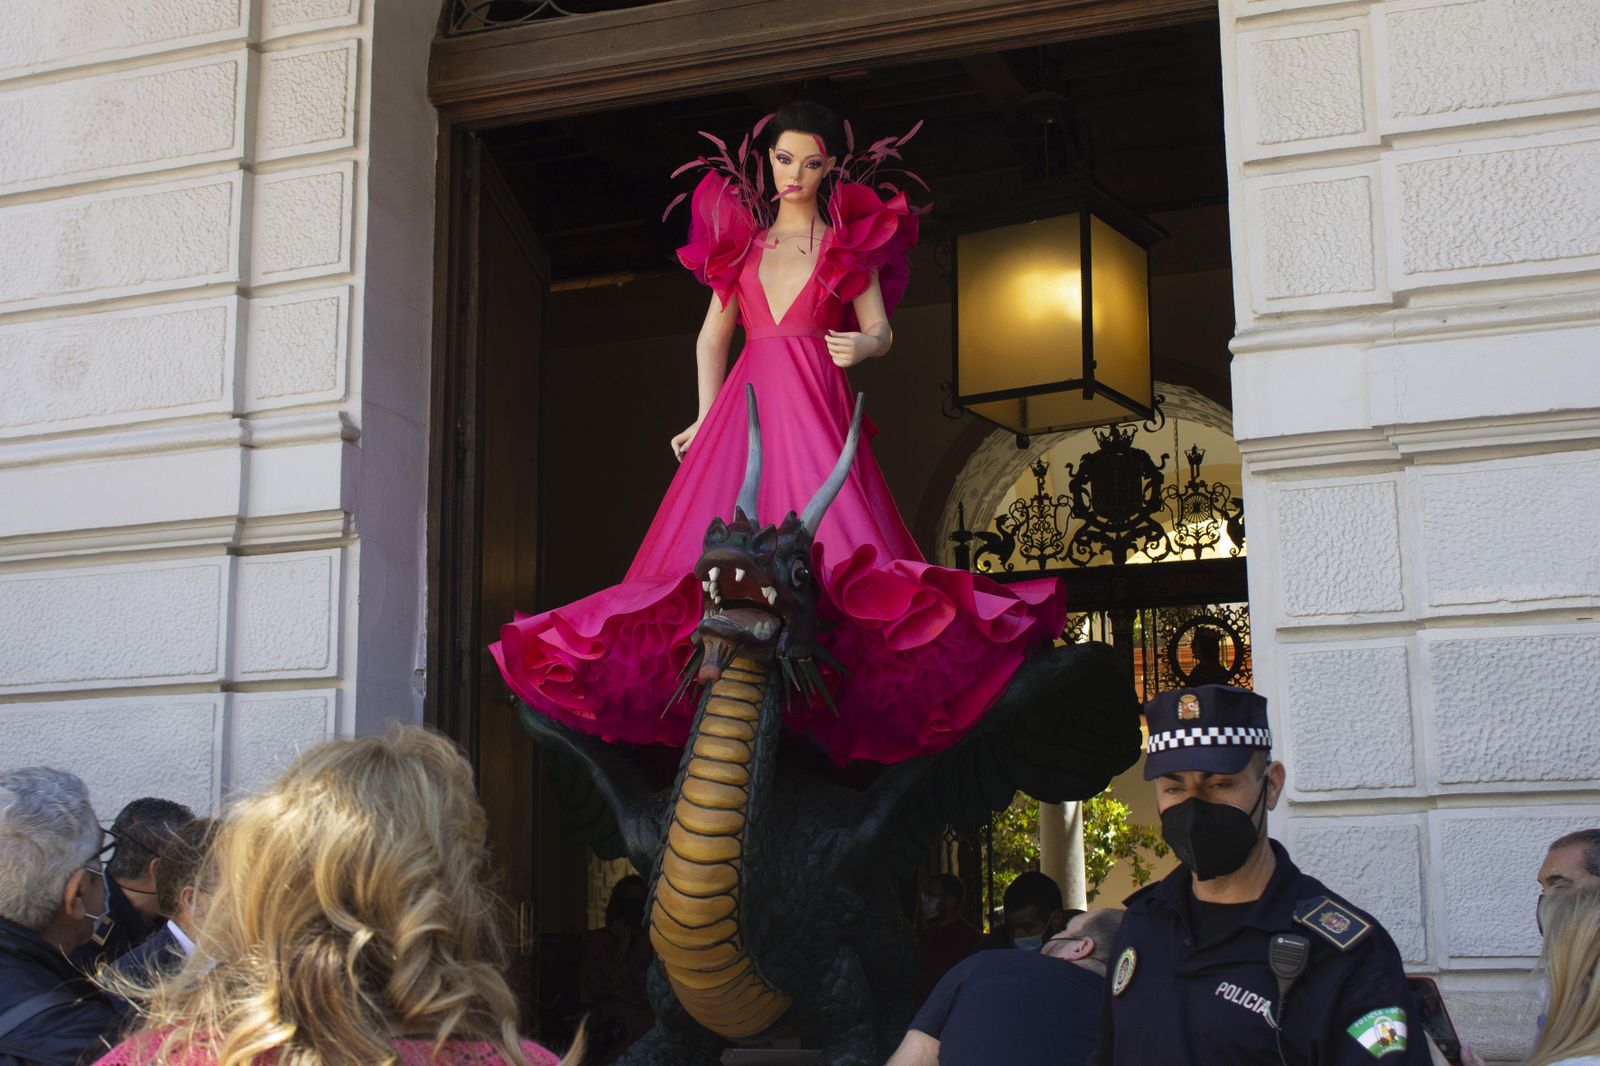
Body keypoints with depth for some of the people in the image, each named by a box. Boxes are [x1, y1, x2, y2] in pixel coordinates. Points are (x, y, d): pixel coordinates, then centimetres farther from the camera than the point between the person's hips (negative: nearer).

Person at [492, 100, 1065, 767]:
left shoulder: (848, 238, 12)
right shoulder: (740, 234, 20)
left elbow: (881, 329, 6)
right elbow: (713, 335, 18)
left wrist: (862, 345, -19)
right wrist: (707, 418, 7)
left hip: (814, 405, -3)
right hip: (745, 403, 3)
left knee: (826, 533, -21)